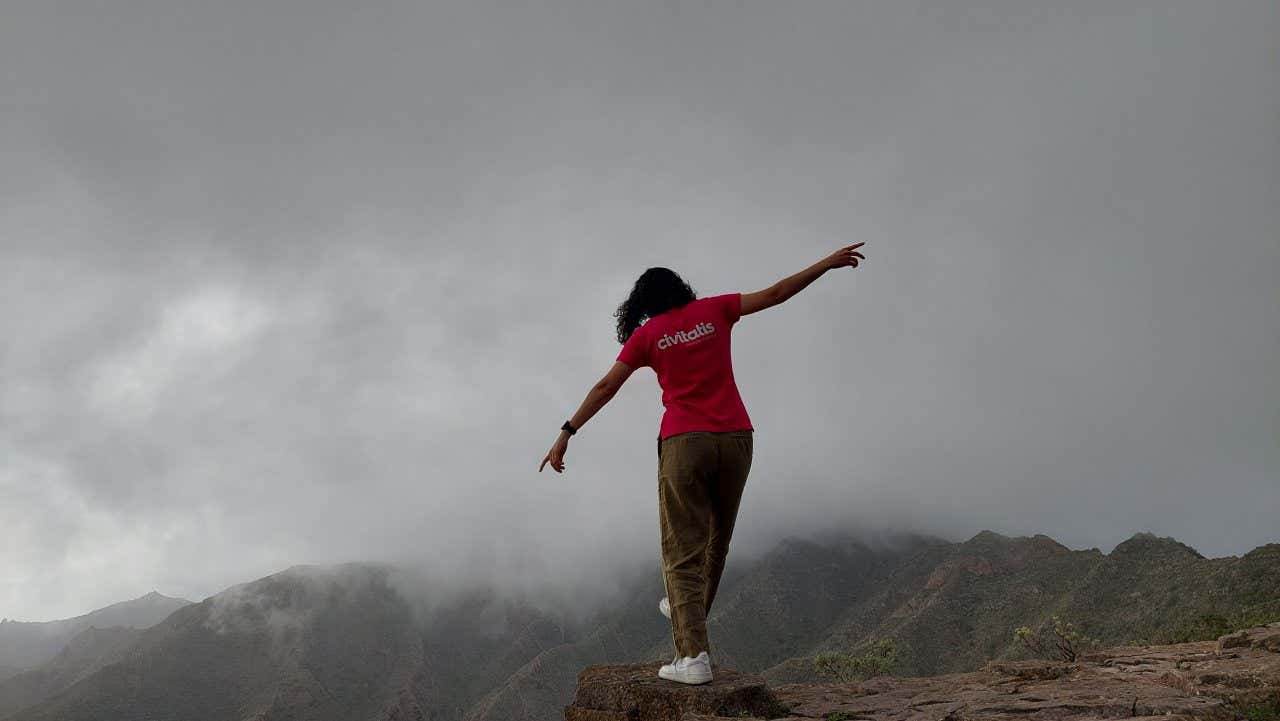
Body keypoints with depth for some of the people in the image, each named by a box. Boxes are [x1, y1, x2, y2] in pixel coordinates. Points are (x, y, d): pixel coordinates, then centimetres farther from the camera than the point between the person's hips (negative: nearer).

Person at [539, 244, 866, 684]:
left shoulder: (646, 334, 5)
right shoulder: (712, 311, 8)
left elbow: (605, 387, 2)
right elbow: (775, 293, 9)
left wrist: (566, 433, 6)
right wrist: (827, 264, 18)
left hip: (684, 443, -3)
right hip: (735, 438, 3)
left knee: (684, 551, -2)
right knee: (717, 537, 22)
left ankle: (694, 656, -10)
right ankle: (691, 612, 40)